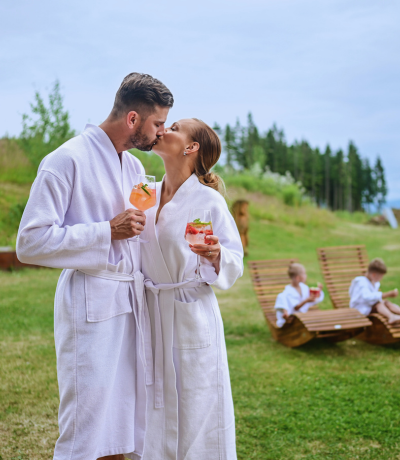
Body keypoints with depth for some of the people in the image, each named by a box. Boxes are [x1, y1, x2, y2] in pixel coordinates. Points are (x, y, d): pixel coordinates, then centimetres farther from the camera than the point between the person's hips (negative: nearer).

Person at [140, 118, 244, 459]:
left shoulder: (208, 199, -11)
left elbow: (235, 264, -9)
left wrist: (216, 256, -28)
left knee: (196, 411, 4)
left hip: (192, 316, -5)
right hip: (152, 315, 5)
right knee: (156, 412, 13)